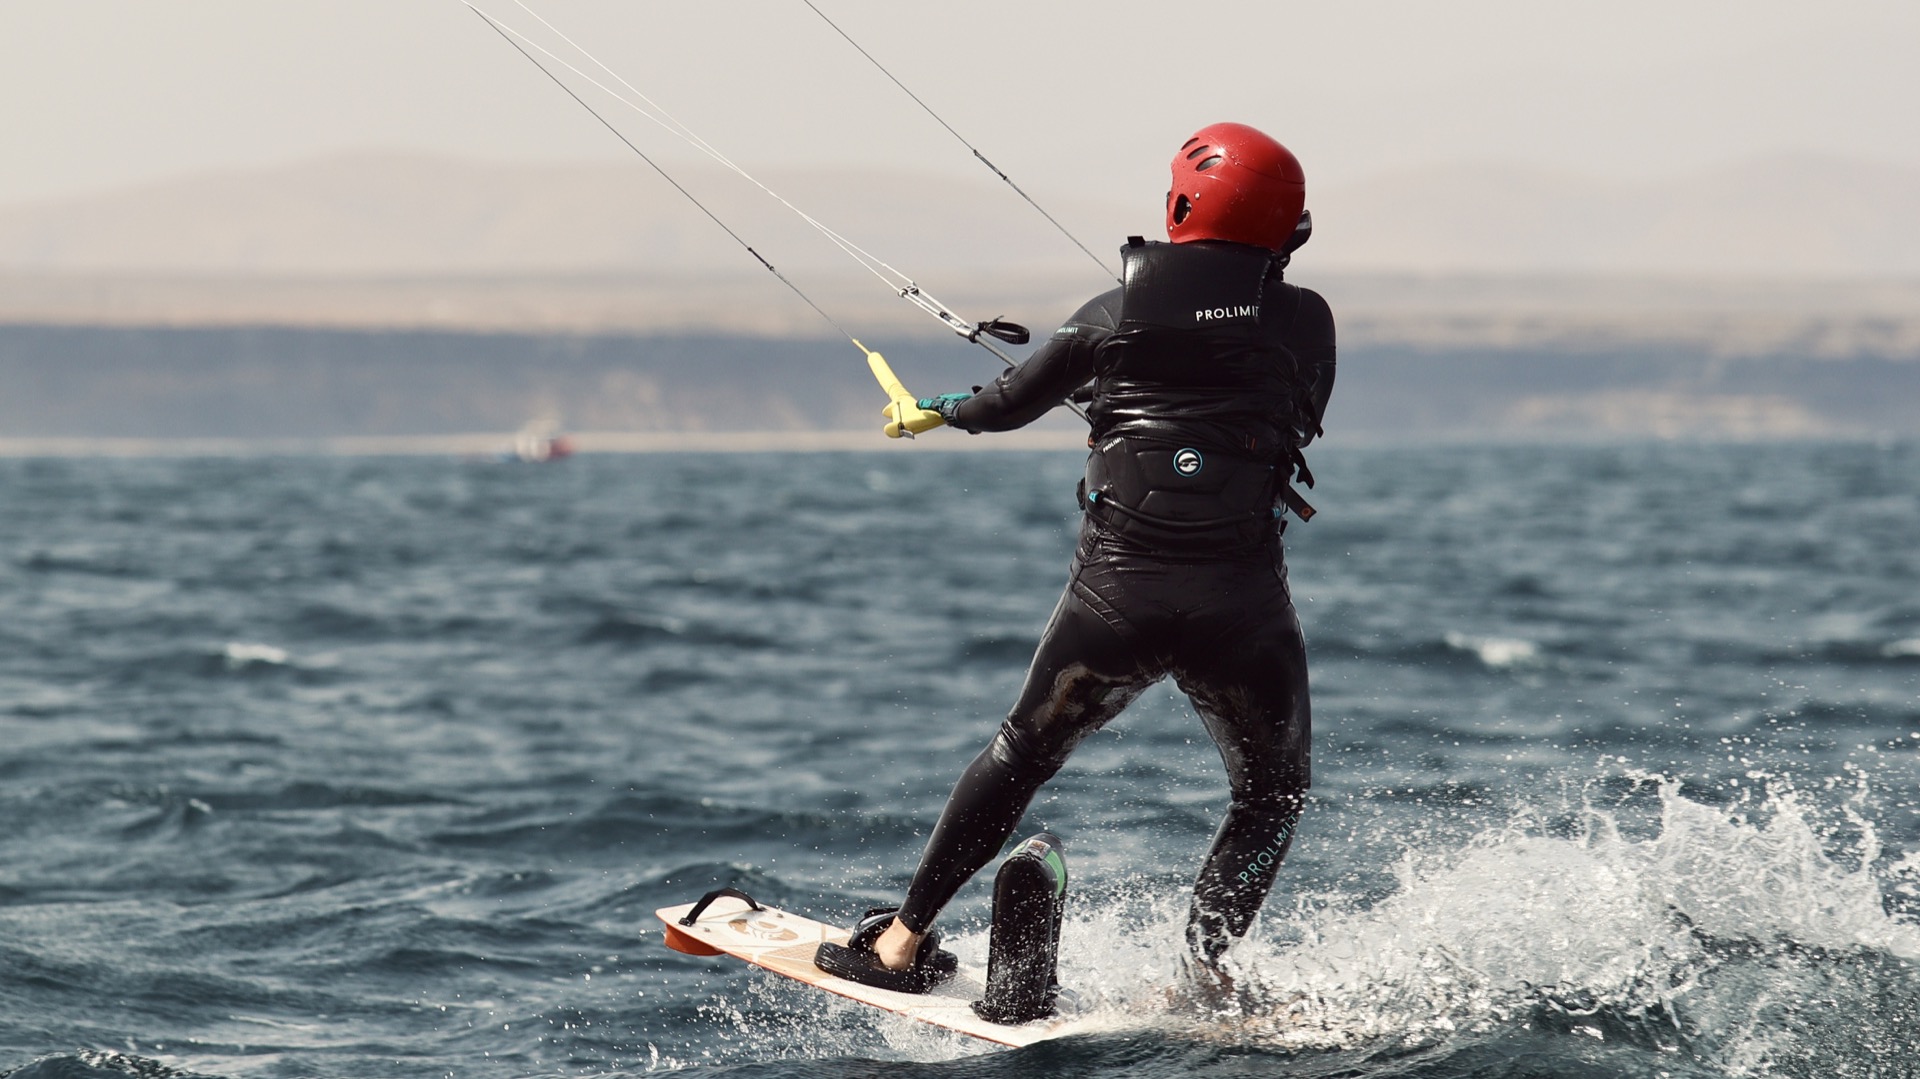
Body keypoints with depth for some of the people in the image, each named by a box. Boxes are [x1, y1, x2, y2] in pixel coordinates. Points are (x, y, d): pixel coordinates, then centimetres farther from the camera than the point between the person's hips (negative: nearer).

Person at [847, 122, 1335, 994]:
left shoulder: (1119, 312, 4)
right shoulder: (1305, 320, 2)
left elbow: (1012, 403, 19)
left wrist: (942, 409, 40)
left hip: (1116, 586, 1)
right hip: (1242, 596, -1)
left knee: (1024, 753, 21)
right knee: (1271, 796, 18)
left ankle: (907, 932, 24)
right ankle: (1206, 968, 2)